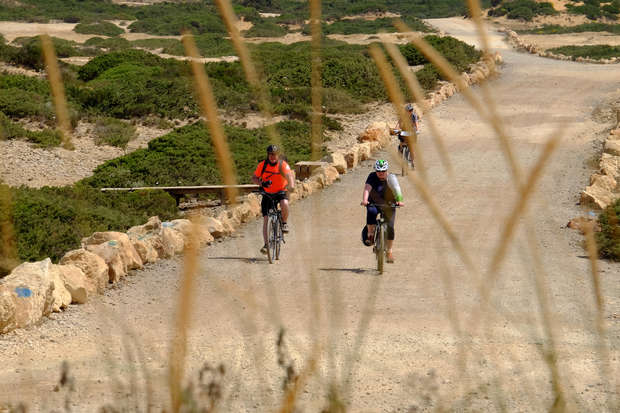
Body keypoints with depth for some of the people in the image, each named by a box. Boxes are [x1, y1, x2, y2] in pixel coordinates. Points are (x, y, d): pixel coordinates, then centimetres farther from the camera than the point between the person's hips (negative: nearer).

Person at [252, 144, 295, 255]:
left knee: (285, 204, -35)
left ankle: (284, 223, -6)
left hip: (281, 192, -2)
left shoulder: (283, 165, -15)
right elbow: (254, 178, -4)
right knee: (266, 219, -7)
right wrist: (262, 183, -25)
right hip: (267, 194, 2)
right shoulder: (262, 165, -8)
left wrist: (291, 186, -51)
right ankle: (266, 244, -4)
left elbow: (289, 176, -30)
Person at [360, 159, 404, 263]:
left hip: (389, 205, 0)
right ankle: (370, 235, -19)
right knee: (371, 212, -35)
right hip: (374, 203, 0)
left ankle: (389, 251, 10)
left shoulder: (391, 178, -14)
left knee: (390, 228, -7)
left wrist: (399, 201, -49)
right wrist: (364, 200, -46)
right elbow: (367, 188, -27)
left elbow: (397, 190, -30)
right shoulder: (372, 177, -12)